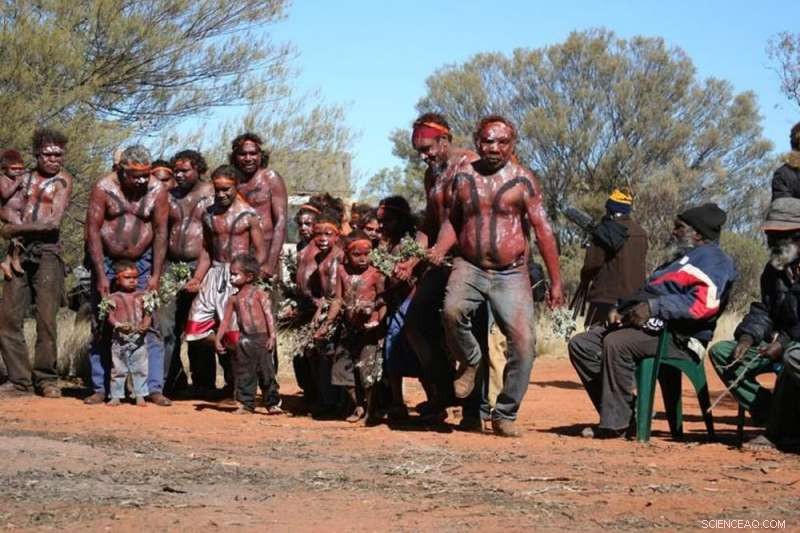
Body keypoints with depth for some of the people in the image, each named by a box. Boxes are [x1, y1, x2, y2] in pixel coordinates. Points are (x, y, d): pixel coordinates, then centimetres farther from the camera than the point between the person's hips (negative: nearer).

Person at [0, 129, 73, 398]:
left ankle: (46, 379, 1)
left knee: (46, 319, -8)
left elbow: (53, 222, -8)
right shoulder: (26, 176, 16)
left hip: (47, 252, -4)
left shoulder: (63, 180, 3)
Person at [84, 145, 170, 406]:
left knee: (150, 326, -6)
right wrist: (101, 276, -16)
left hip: (142, 262, 1)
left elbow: (160, 233, -4)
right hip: (106, 261, 0)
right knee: (101, 327, 0)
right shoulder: (103, 188, -11)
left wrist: (155, 276, -9)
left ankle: (155, 388, -4)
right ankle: (100, 389, 6)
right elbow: (92, 231, -11)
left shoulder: (157, 190, -6)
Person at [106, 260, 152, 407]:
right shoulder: (114, 297, 2)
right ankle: (116, 396, 11)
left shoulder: (142, 296, 8)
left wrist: (145, 325, -14)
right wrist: (118, 325, -21)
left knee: (140, 368, 4)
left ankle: (140, 396, 11)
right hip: (120, 339, -1)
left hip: (138, 338, 2)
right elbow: (110, 315, -4)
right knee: (118, 369, 4)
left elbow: (148, 314, 4)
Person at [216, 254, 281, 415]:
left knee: (266, 371, -2)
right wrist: (218, 338, 4)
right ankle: (246, 404, 13)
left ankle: (272, 403, 7)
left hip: (261, 337, -4)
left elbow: (268, 314, -5)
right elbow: (226, 320, 12)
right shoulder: (234, 299, 11)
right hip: (244, 339, 4)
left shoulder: (258, 293, -1)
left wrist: (272, 335, -13)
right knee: (244, 373, 5)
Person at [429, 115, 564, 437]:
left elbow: (543, 230, 1)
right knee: (453, 310, -31)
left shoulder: (522, 179, 0)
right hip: (469, 268, 1)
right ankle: (469, 361, 1)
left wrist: (555, 281, -1)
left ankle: (505, 415, 6)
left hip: (511, 274, -1)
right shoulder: (462, 175, 7)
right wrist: (440, 249, -4)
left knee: (523, 343, -11)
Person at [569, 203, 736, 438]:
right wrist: (621, 309, 10)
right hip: (644, 324, 11)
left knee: (616, 343, -34)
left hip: (676, 338, -11)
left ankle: (615, 423, -26)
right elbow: (647, 294, 30)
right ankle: (621, 412, -6)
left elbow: (704, 304, -22)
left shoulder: (712, 259, -3)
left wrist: (654, 307, -25)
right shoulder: (682, 258, 31)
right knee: (581, 344, 0)